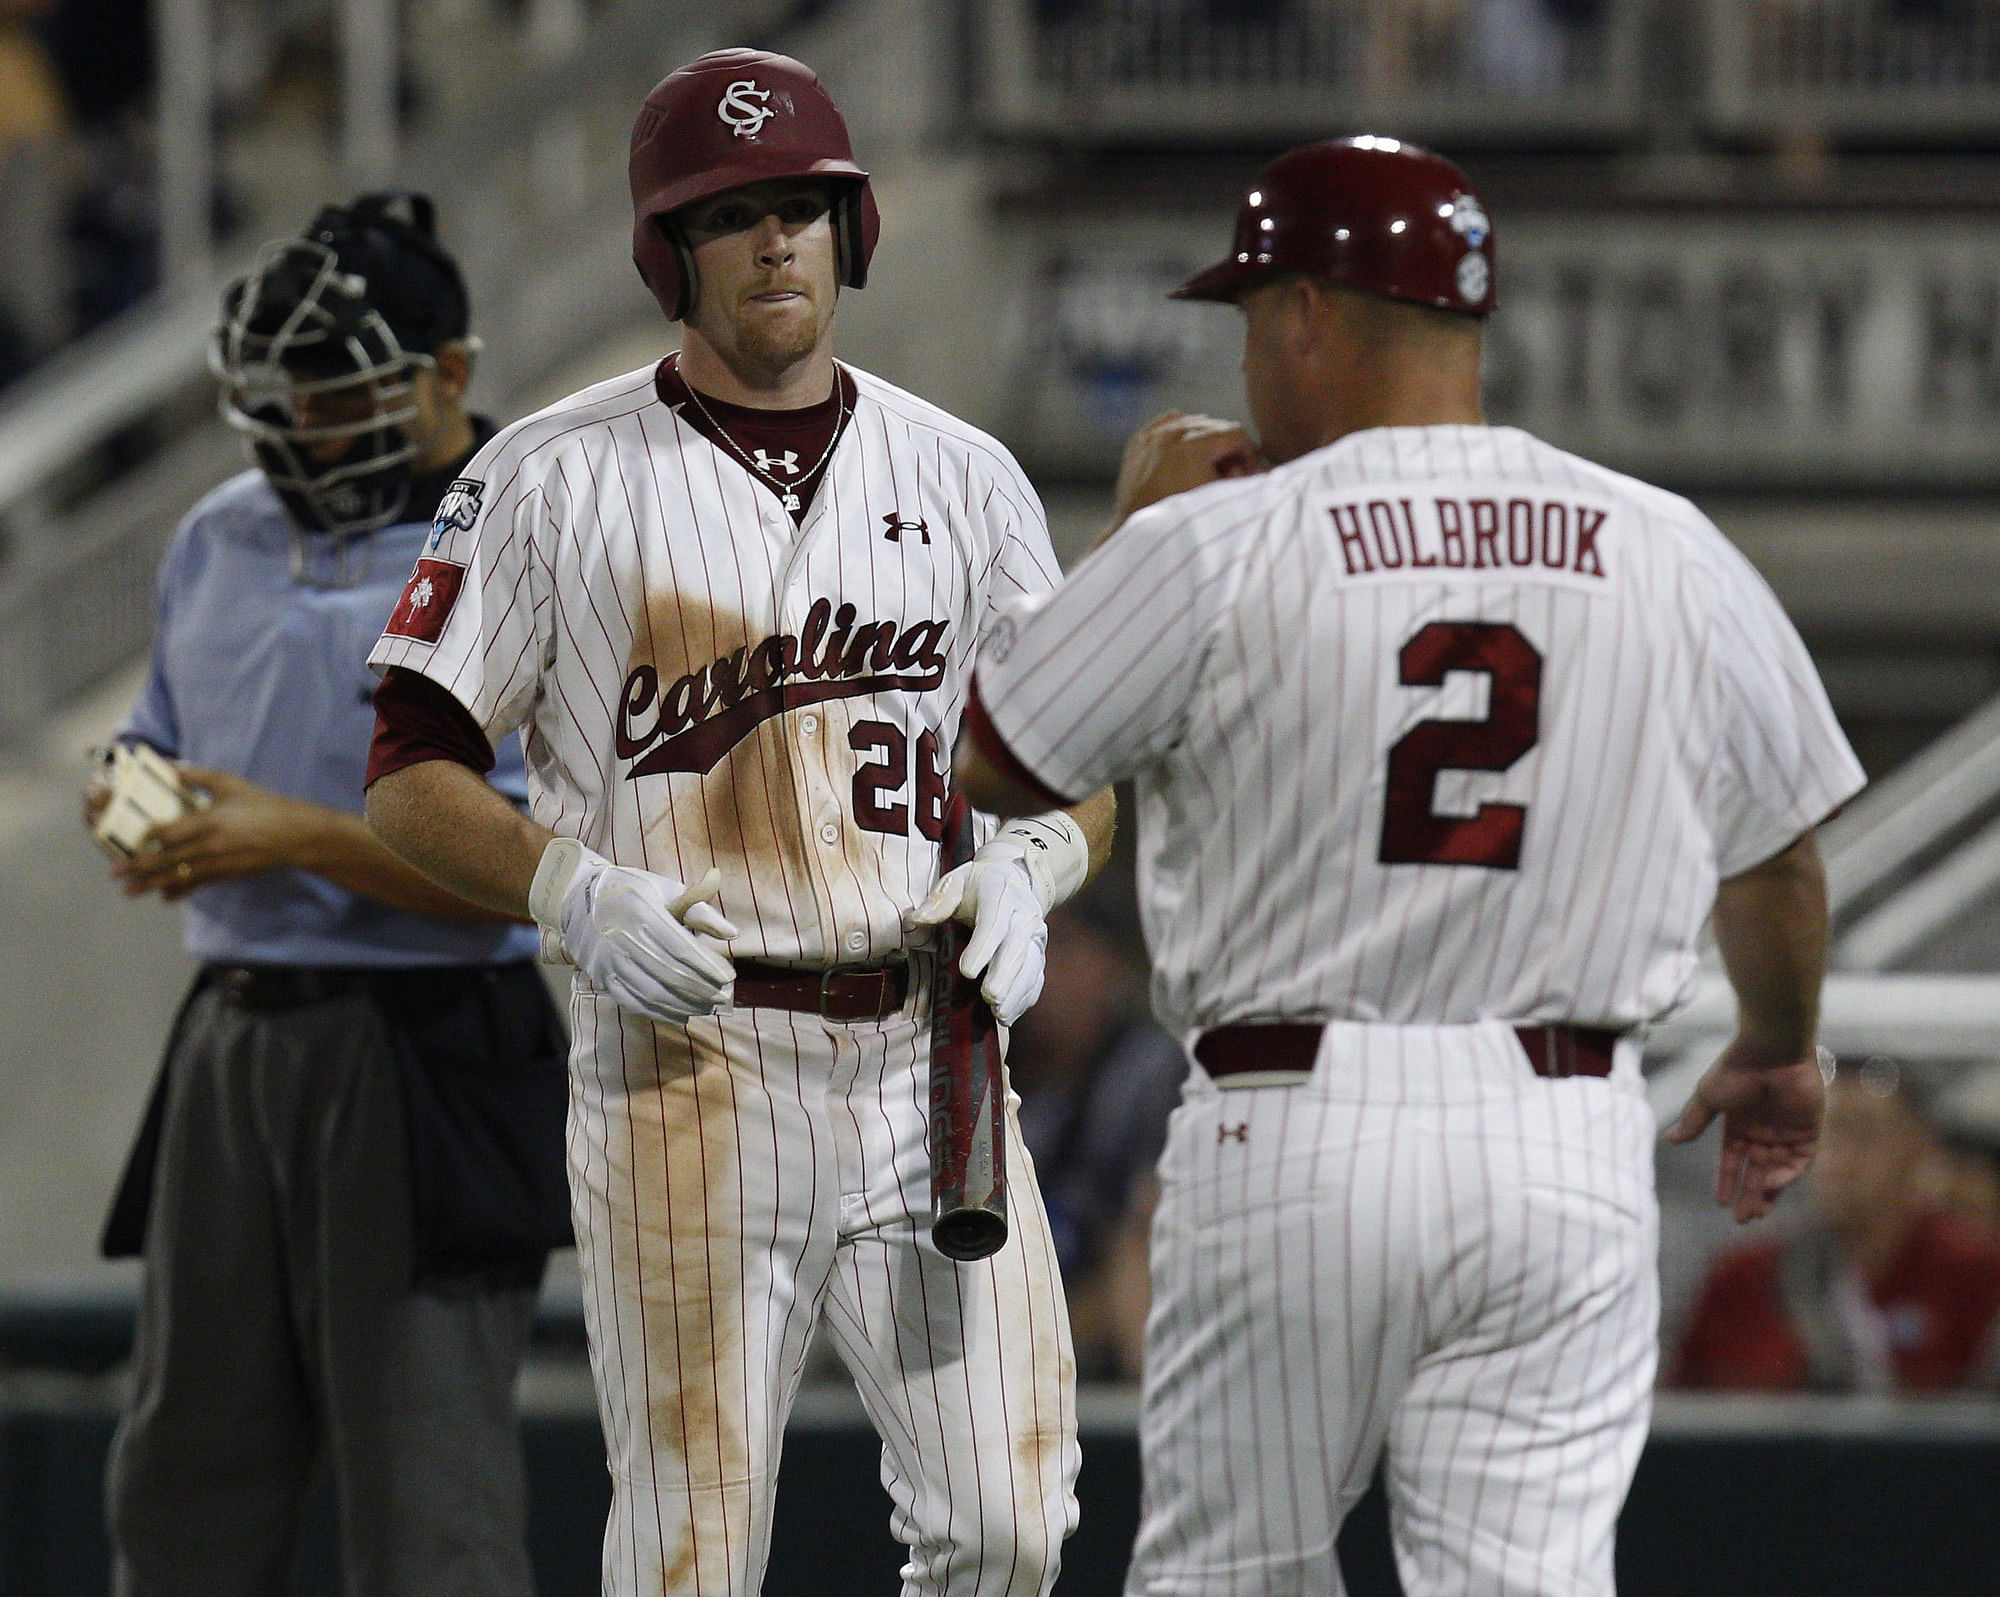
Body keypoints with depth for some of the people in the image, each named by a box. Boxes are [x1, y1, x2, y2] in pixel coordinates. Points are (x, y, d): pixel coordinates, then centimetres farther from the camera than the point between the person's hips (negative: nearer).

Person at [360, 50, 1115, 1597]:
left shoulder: (964, 478, 11)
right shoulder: (555, 480, 1)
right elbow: (411, 778, 1)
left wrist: (1026, 868, -9)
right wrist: (574, 889, -17)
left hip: (923, 1053, 3)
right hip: (684, 1063, -3)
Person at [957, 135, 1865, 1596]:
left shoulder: (1212, 549, -7)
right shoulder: (1674, 557, 4)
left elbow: (983, 767, 4)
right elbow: (1776, 853, 18)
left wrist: (1136, 533, 15)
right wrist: (1779, 1056, 38)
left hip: (1293, 1137, -2)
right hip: (1569, 1146, 2)